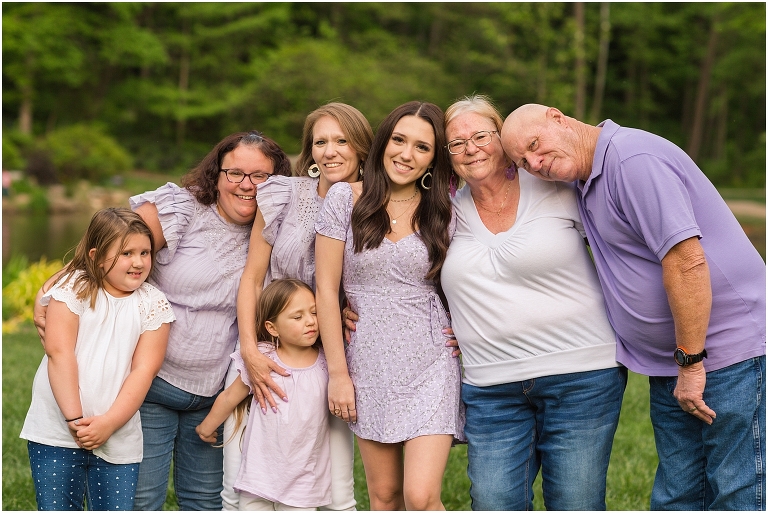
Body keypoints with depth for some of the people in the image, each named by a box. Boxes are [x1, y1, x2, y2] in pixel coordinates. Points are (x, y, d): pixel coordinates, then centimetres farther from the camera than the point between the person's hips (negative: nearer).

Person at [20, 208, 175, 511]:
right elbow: (59, 352, -10)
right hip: (57, 432, -1)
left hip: (118, 438, 1)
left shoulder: (153, 304, 2)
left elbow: (144, 370, -4)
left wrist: (108, 423, -15)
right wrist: (75, 419, -15)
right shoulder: (74, 287, -2)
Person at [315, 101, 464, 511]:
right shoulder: (346, 198, -1)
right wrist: (337, 372, -3)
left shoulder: (444, 212, 3)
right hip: (369, 363, 1)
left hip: (431, 362, 0)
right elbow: (326, 288, -2)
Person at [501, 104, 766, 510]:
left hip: (735, 356, -10)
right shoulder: (586, 184, 14)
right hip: (675, 368, 10)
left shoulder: (633, 158, -17)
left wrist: (690, 362, -19)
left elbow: (686, 259, -23)